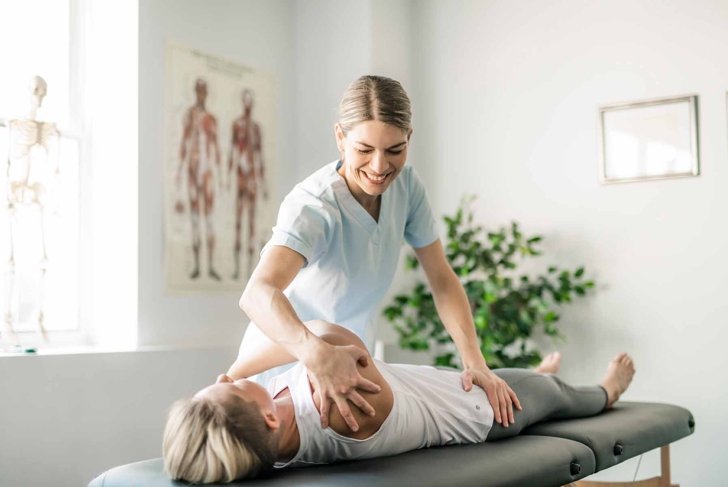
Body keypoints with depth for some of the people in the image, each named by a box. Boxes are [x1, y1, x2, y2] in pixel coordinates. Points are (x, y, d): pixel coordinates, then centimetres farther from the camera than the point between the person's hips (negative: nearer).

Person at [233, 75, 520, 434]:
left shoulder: (406, 185, -10)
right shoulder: (313, 206, -29)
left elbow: (442, 279, -7)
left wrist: (475, 362, -19)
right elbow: (258, 294, -45)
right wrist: (318, 356, -62)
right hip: (285, 365, -5)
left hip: (351, 360, 5)